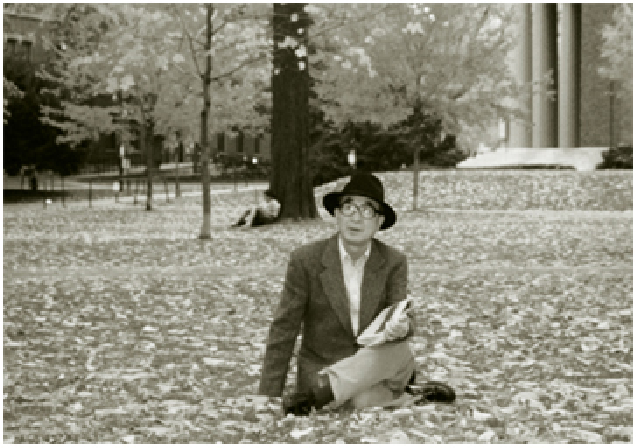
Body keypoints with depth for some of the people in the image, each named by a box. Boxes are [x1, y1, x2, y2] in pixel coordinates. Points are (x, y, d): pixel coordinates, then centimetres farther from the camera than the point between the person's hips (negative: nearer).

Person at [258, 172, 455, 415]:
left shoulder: (394, 262, 2)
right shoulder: (306, 260, -5)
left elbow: (404, 319, -8)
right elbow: (283, 332, -3)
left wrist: (401, 327, -35)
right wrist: (269, 401, -7)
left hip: (377, 369, 3)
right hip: (321, 371, -3)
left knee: (399, 350, -32)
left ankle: (316, 394, -28)